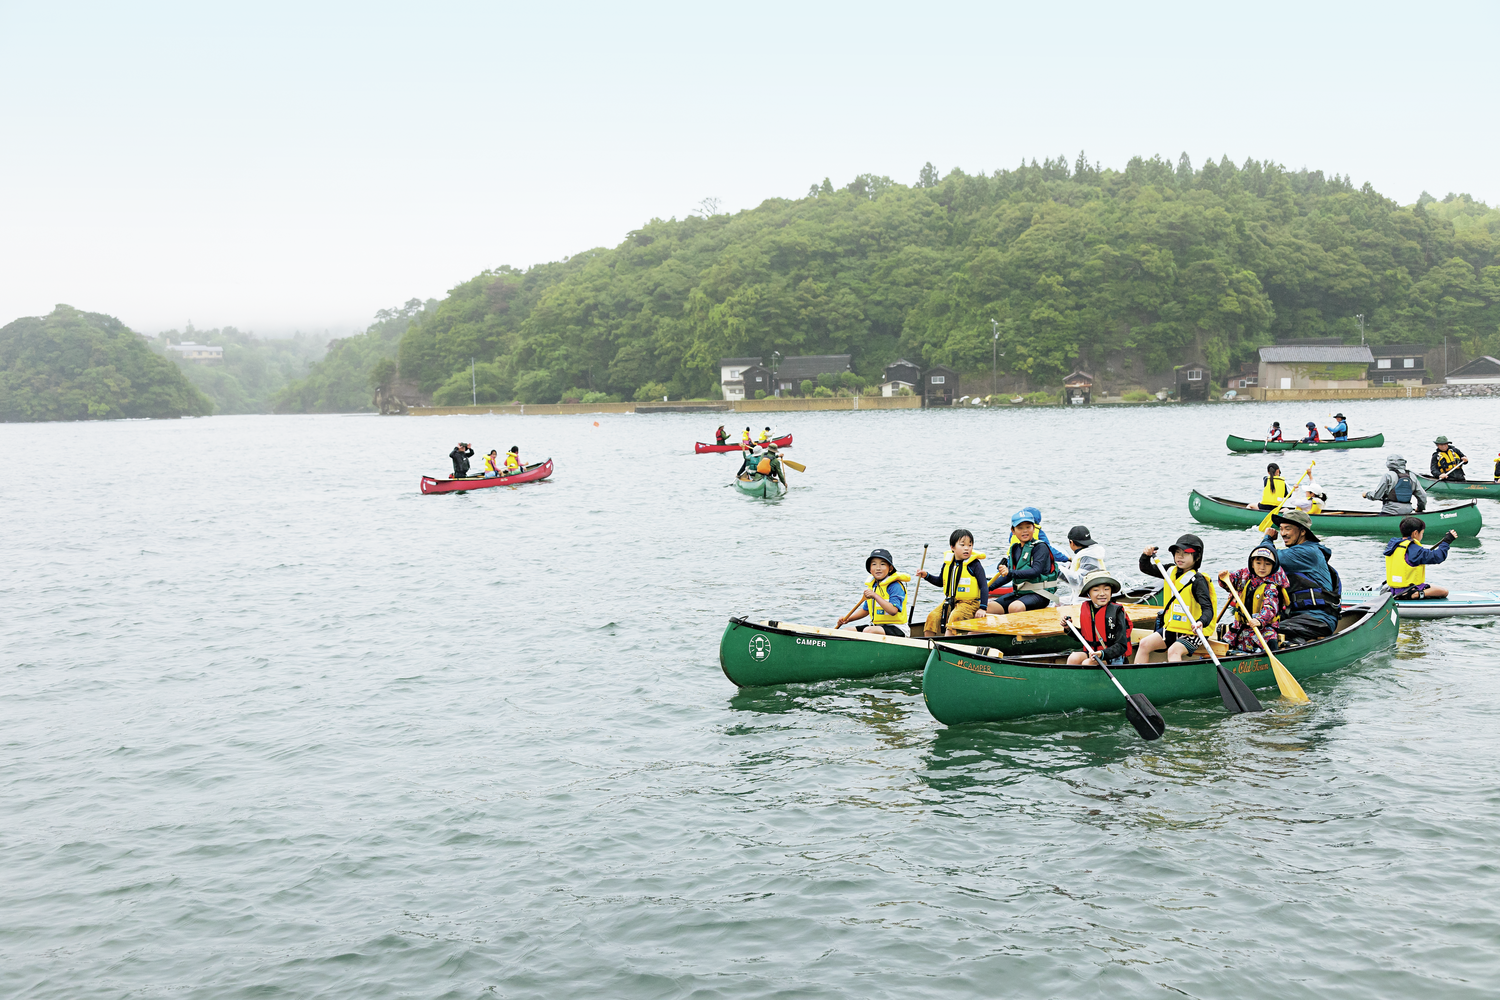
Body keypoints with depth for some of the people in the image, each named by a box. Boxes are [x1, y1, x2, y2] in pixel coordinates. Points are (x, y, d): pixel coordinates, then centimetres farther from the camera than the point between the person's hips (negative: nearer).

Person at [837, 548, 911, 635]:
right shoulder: (871, 585, 12)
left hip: (897, 629, -8)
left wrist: (875, 596, -29)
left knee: (868, 631, -35)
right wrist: (848, 619, 11)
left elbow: (893, 611, -28)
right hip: (876, 626, 8)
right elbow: (865, 610, 24)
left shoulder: (895, 586, -14)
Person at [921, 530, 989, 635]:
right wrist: (927, 576, 9)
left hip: (968, 603, -6)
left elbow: (984, 587, -7)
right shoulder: (948, 563, 7)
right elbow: (941, 582, 24)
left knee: (954, 617, -31)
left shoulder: (975, 565, -8)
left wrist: (982, 608, -15)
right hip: (949, 602, 6)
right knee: (932, 616, -13)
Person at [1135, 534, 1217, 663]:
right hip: (1170, 628, 8)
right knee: (1145, 644, -6)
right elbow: (1146, 569, 16)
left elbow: (1208, 610, -25)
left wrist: (1201, 623, -47)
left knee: (1173, 651, -31)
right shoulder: (1171, 572, 6)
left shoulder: (1198, 580, -16)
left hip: (1191, 633, -8)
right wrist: (1146, 555, -6)